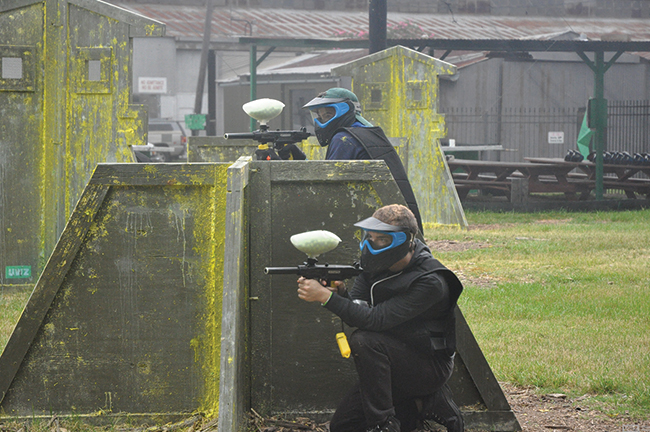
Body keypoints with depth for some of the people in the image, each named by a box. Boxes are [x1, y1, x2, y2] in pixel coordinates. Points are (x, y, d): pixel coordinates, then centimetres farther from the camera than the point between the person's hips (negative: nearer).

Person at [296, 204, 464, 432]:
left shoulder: (430, 282, -27)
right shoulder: (377, 266, -2)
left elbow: (376, 319, -32)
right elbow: (356, 309, -6)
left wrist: (326, 296, -36)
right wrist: (339, 292, -29)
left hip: (430, 367, -8)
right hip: (392, 362, 8)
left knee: (364, 341, -31)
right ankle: (430, 402, 11)